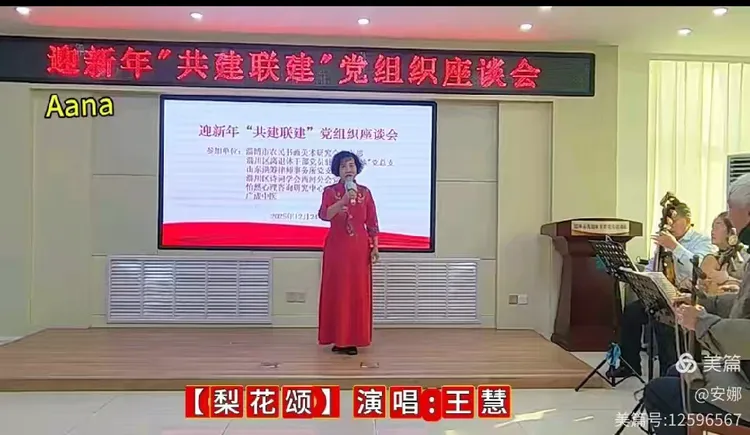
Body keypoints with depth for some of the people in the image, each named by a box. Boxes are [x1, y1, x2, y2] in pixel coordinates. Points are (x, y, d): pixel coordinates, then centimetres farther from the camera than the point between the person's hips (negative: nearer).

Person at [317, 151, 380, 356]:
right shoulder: (330, 191, -1)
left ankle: (353, 339, 12)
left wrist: (375, 246, -1)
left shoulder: (365, 192, 5)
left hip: (359, 248, 2)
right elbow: (324, 215, -20)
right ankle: (338, 339, 10)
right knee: (337, 292, 1)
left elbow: (372, 222, 6)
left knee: (358, 292, 3)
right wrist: (344, 200, -32)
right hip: (337, 247, -2)